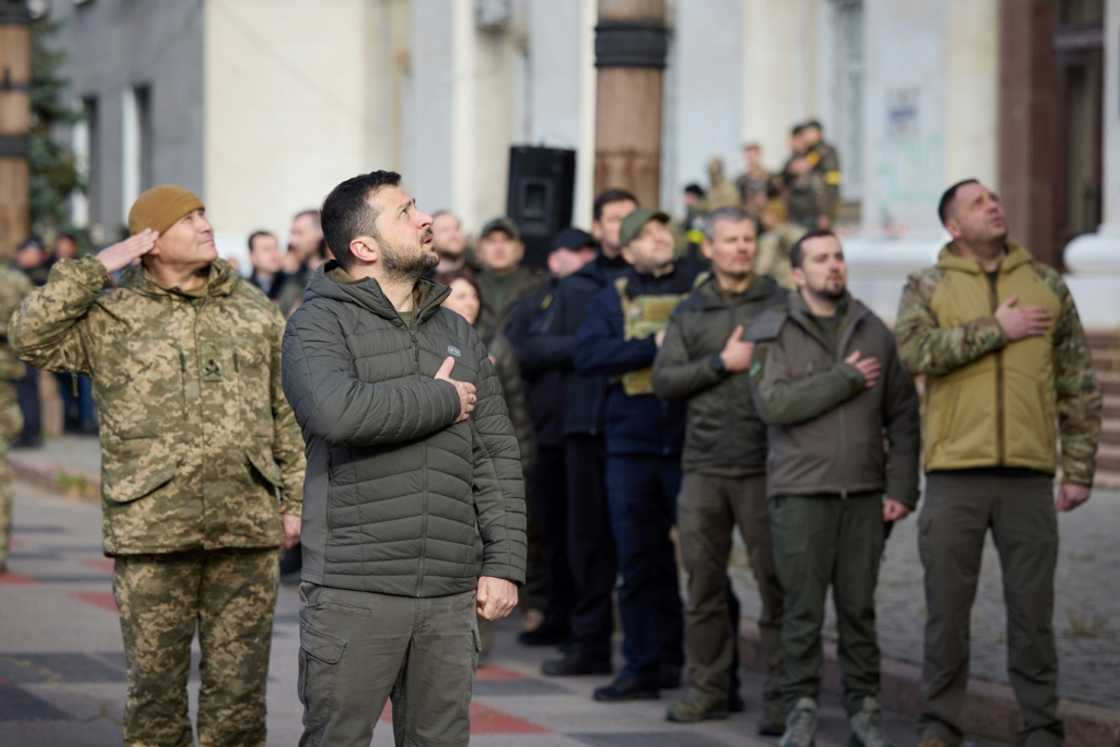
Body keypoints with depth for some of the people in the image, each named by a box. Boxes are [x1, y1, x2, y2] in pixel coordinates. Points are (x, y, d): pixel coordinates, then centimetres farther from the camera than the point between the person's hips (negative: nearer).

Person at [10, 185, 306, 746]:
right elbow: (29, 336, -13)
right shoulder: (111, 317, 3)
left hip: (246, 530, 2)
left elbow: (287, 414, 16)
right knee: (155, 684, 4)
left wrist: (294, 501, 12)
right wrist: (96, 268, -11)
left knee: (239, 687, 5)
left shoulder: (255, 311, 12)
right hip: (151, 529, -2)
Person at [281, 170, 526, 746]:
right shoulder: (319, 324, -3)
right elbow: (336, 410, -25)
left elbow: (497, 456, 15)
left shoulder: (455, 332, 15)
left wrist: (504, 564, 6)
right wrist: (442, 401, -11)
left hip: (450, 596, 5)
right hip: (353, 592, -5)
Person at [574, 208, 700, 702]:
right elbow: (587, 355, -5)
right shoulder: (613, 299, 11)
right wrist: (653, 346, -12)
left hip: (691, 444, -2)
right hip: (631, 445, 2)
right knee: (641, 563, 7)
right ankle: (645, 666, 14)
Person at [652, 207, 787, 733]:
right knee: (703, 581, 7)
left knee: (775, 581, -5)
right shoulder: (689, 313, 13)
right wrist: (723, 362, -5)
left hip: (763, 466, -3)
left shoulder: (780, 305, 5)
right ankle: (709, 686, 17)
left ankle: (780, 696, -1)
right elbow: (663, 380, 4)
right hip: (702, 466, 3)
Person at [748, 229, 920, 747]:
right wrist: (845, 380, -12)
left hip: (864, 493, 2)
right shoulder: (771, 333, 1)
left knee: (859, 606, 3)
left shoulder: (873, 331, 10)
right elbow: (773, 403, -14)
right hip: (800, 492, -2)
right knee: (803, 608, -2)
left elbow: (902, 414, 10)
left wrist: (902, 488, 1)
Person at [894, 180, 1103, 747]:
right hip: (954, 475, -1)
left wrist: (1079, 470, 5)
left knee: (1032, 609, 4)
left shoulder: (1047, 285, 10)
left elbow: (1079, 386, 11)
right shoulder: (926, 287, 6)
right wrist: (996, 330, -13)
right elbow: (915, 349, -15)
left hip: (1028, 476, 1)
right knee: (947, 607, 3)